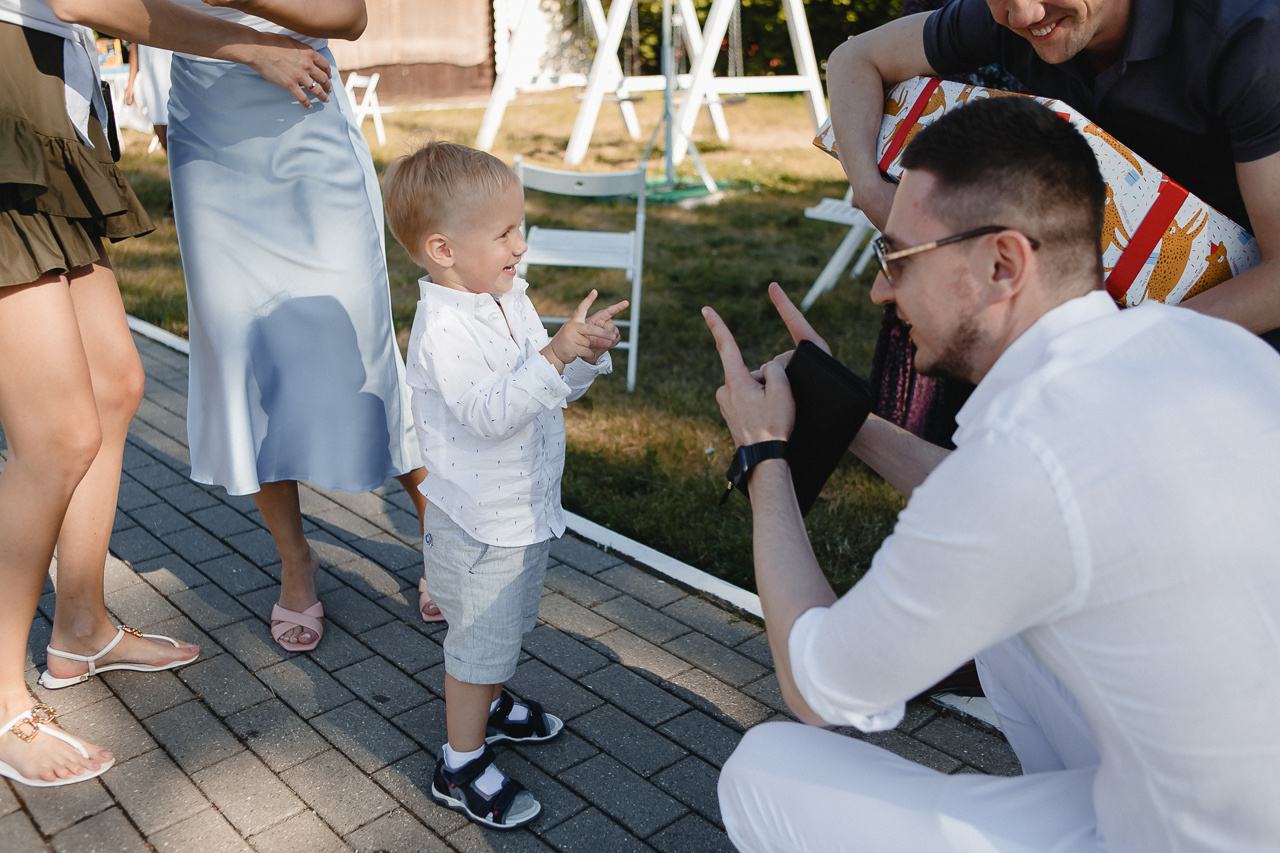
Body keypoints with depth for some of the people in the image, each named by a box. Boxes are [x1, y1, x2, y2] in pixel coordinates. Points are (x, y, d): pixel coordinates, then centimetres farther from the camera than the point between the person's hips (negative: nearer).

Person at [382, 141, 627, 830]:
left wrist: (586, 356, -12)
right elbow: (491, 412, -34)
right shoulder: (444, 327, -25)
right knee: (480, 638, 5)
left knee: (509, 624, 26)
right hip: (477, 525, -9)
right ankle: (461, 767, 23)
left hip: (527, 508, 9)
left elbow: (555, 388, 8)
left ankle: (488, 706, 51)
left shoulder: (509, 299, 4)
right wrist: (555, 353, -40)